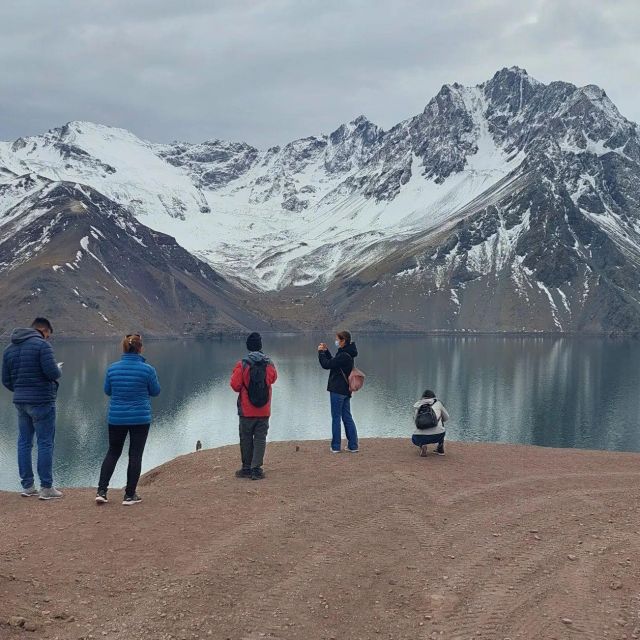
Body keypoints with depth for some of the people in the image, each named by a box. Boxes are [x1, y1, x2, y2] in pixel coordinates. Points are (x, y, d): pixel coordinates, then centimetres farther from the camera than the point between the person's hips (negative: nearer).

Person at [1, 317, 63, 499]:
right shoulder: (41, 344, -12)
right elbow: (53, 373, -20)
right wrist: (59, 370, 2)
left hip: (20, 402, 7)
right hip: (42, 402, -7)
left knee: (24, 443, 13)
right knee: (45, 444, -1)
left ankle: (27, 486, 17)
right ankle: (46, 488, 1)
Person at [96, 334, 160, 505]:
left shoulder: (112, 368, -5)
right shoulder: (147, 369, -13)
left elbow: (107, 390, 8)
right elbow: (155, 391, 1)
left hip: (116, 418, 3)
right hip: (140, 419, -3)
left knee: (113, 453, 16)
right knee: (135, 455, 6)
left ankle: (101, 491, 9)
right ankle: (130, 495, 10)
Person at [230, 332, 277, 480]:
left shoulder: (242, 365, -12)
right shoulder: (269, 364, -4)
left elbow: (235, 386, -10)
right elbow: (273, 378, 14)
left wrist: (234, 374, 9)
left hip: (246, 410, -1)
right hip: (264, 410, 1)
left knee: (246, 439, 11)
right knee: (260, 439, 6)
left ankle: (247, 468, 19)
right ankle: (256, 469, 2)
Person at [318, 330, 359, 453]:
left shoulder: (343, 355, -19)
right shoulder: (347, 354, 12)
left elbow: (326, 365, -18)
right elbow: (333, 362, 23)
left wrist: (321, 352, -4)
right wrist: (326, 351, 16)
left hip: (338, 391, -9)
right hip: (346, 391, 9)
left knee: (336, 418, -1)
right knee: (347, 418, 11)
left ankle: (336, 446, 5)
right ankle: (353, 445, 12)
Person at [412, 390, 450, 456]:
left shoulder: (416, 405, 22)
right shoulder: (437, 403, 19)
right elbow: (446, 418, 33)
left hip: (420, 439, 0)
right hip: (437, 436, 0)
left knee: (414, 439, 37)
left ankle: (422, 445, 5)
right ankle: (440, 448, 28)